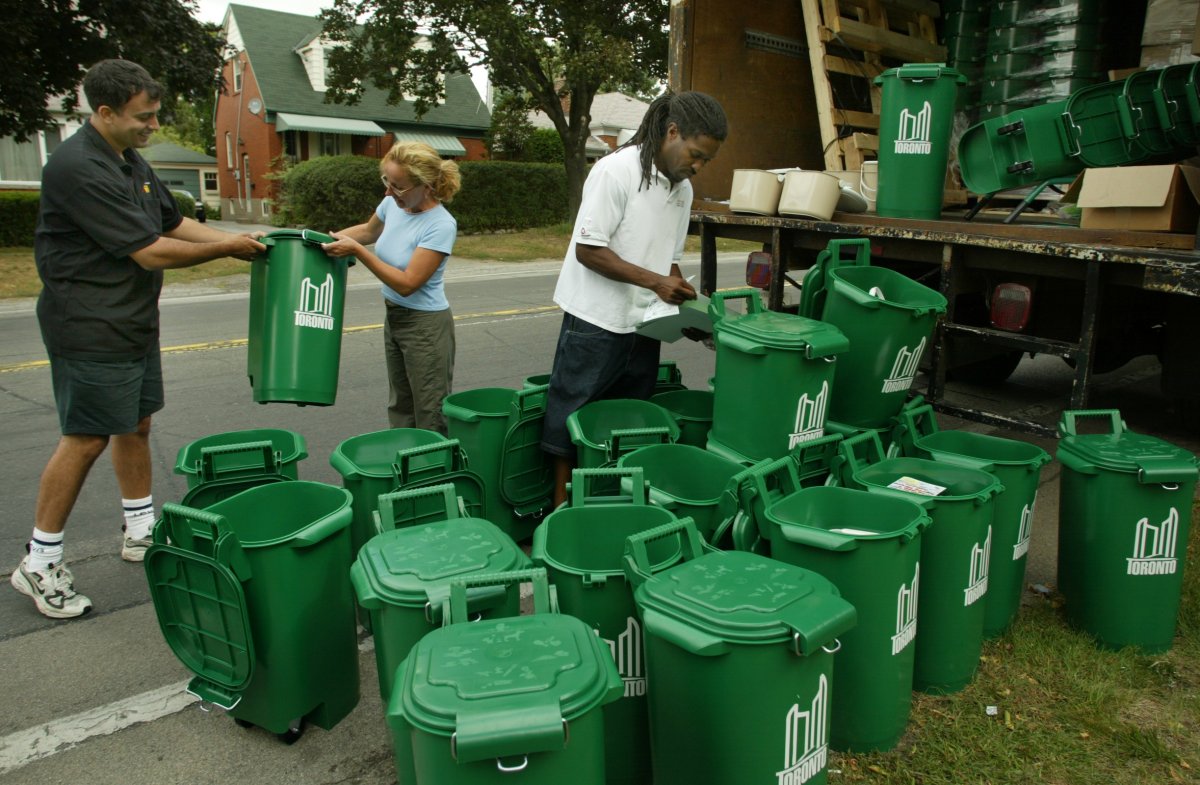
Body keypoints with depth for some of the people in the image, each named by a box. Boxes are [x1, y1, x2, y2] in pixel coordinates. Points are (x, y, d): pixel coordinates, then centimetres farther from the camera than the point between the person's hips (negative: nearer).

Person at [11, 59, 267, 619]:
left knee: (136, 426, 16)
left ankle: (141, 531, 30)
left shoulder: (130, 160, 10)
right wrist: (227, 248, -14)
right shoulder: (79, 169, -21)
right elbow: (151, 252, -23)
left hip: (134, 322, 9)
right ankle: (40, 562, 11)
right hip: (92, 330, -9)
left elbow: (173, 222, 18)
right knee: (86, 440, -3)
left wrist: (239, 241, 5)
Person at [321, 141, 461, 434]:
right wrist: (332, 238, 8)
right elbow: (369, 230, 22)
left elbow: (407, 283, -24)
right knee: (400, 409, 19)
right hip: (393, 319, 8)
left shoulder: (440, 225, -23)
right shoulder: (393, 204, -2)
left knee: (431, 419, 1)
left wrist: (357, 250, -22)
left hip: (425, 326, -8)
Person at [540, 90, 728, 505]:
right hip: (596, 322, -7)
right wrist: (655, 281, -19)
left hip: (644, 326, 7)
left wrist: (678, 289, -1)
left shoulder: (683, 188, 10)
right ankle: (562, 506, 16)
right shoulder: (617, 170, -13)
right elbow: (587, 250, -17)